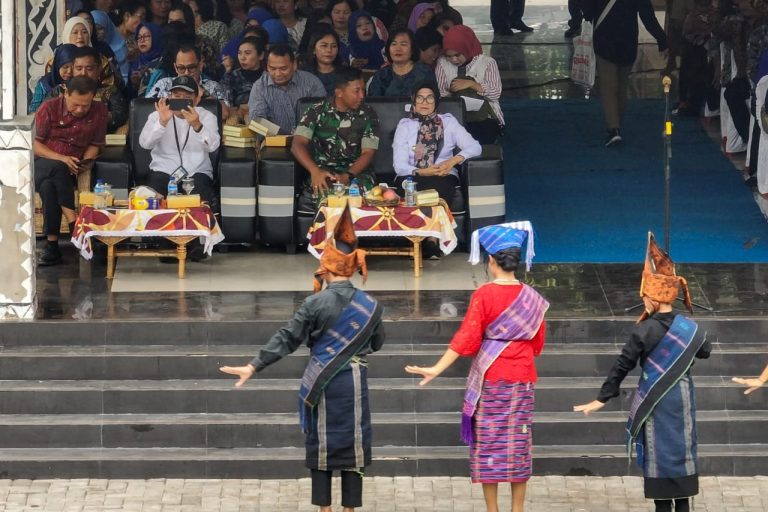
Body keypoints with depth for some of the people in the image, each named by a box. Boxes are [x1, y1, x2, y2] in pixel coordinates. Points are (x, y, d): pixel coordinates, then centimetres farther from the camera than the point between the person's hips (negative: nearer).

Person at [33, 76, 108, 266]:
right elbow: (34, 144, -7)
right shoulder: (49, 108, -7)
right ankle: (74, 223, -37)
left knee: (48, 186, -33)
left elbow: (95, 145, 11)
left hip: (71, 170, 2)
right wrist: (61, 159, -20)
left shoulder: (99, 112, 1)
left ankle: (52, 246, -35)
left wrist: (86, 163, -10)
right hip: (42, 163, -1)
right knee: (57, 169, -38)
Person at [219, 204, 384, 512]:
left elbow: (286, 340, -10)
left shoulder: (315, 304, -11)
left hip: (322, 384, -2)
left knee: (322, 447, 7)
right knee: (352, 447, 7)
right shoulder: (370, 305, -2)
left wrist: (253, 367, -5)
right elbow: (376, 343, 11)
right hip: (354, 383, 2)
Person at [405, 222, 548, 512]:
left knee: (488, 442, 4)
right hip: (522, 378, 4)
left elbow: (467, 337, -17)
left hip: (490, 378, -4)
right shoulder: (532, 298, 1)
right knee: (518, 442, 9)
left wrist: (437, 369, -17)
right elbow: (537, 343, 9)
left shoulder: (484, 295, -13)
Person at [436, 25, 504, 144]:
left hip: (484, 118, -1)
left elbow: (496, 93, -3)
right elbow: (440, 93, 4)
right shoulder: (443, 64, 12)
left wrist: (472, 84, -13)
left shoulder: (487, 63, 6)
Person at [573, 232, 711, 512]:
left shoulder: (644, 330, -13)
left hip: (654, 401, -3)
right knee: (682, 449, 10)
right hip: (682, 399, 3)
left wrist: (602, 398, -3)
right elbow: (705, 352, 16)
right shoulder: (690, 328, -3)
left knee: (658, 453, 2)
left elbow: (623, 365, -9)